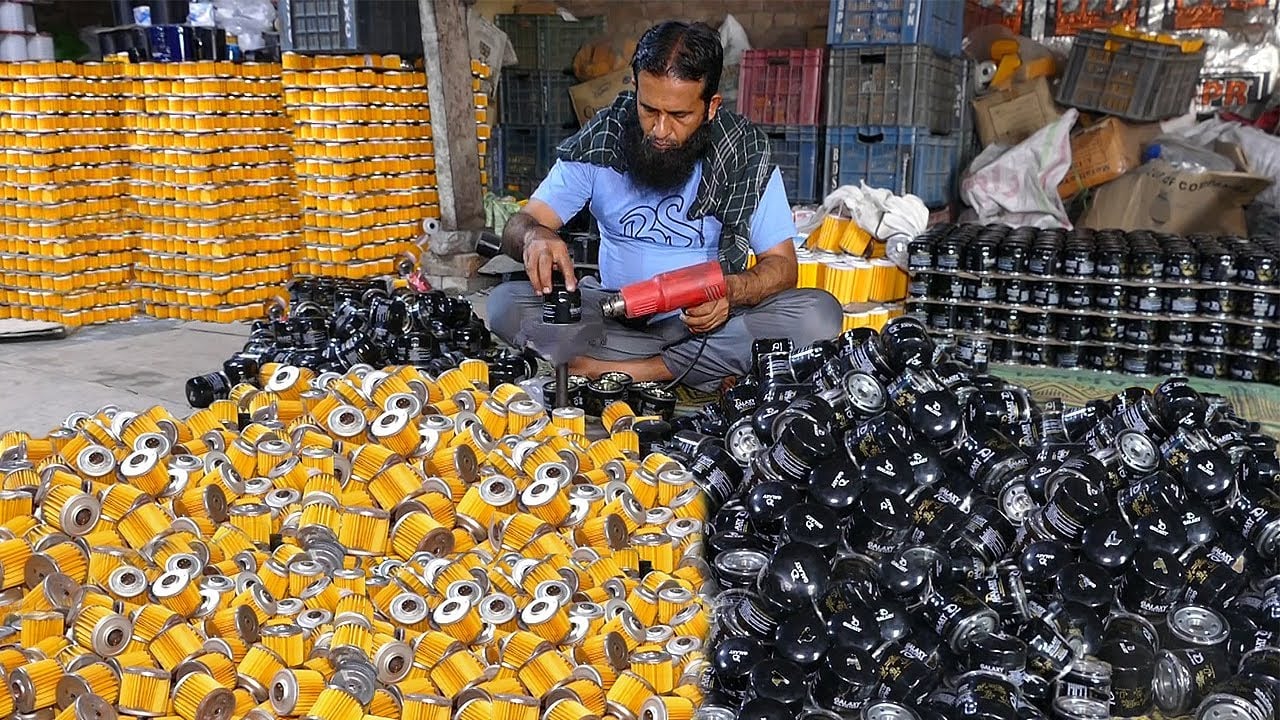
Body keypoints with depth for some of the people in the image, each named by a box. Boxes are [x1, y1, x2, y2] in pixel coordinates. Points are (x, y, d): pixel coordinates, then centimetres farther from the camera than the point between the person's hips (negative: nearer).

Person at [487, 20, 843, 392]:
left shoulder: (746, 151, -8)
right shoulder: (601, 139, -6)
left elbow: (781, 264, -5)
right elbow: (517, 226, -7)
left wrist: (731, 291, -28)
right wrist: (535, 236, -33)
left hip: (710, 322, -1)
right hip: (616, 316, 1)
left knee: (819, 314, -27)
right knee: (505, 303, -24)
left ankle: (630, 370, -22)